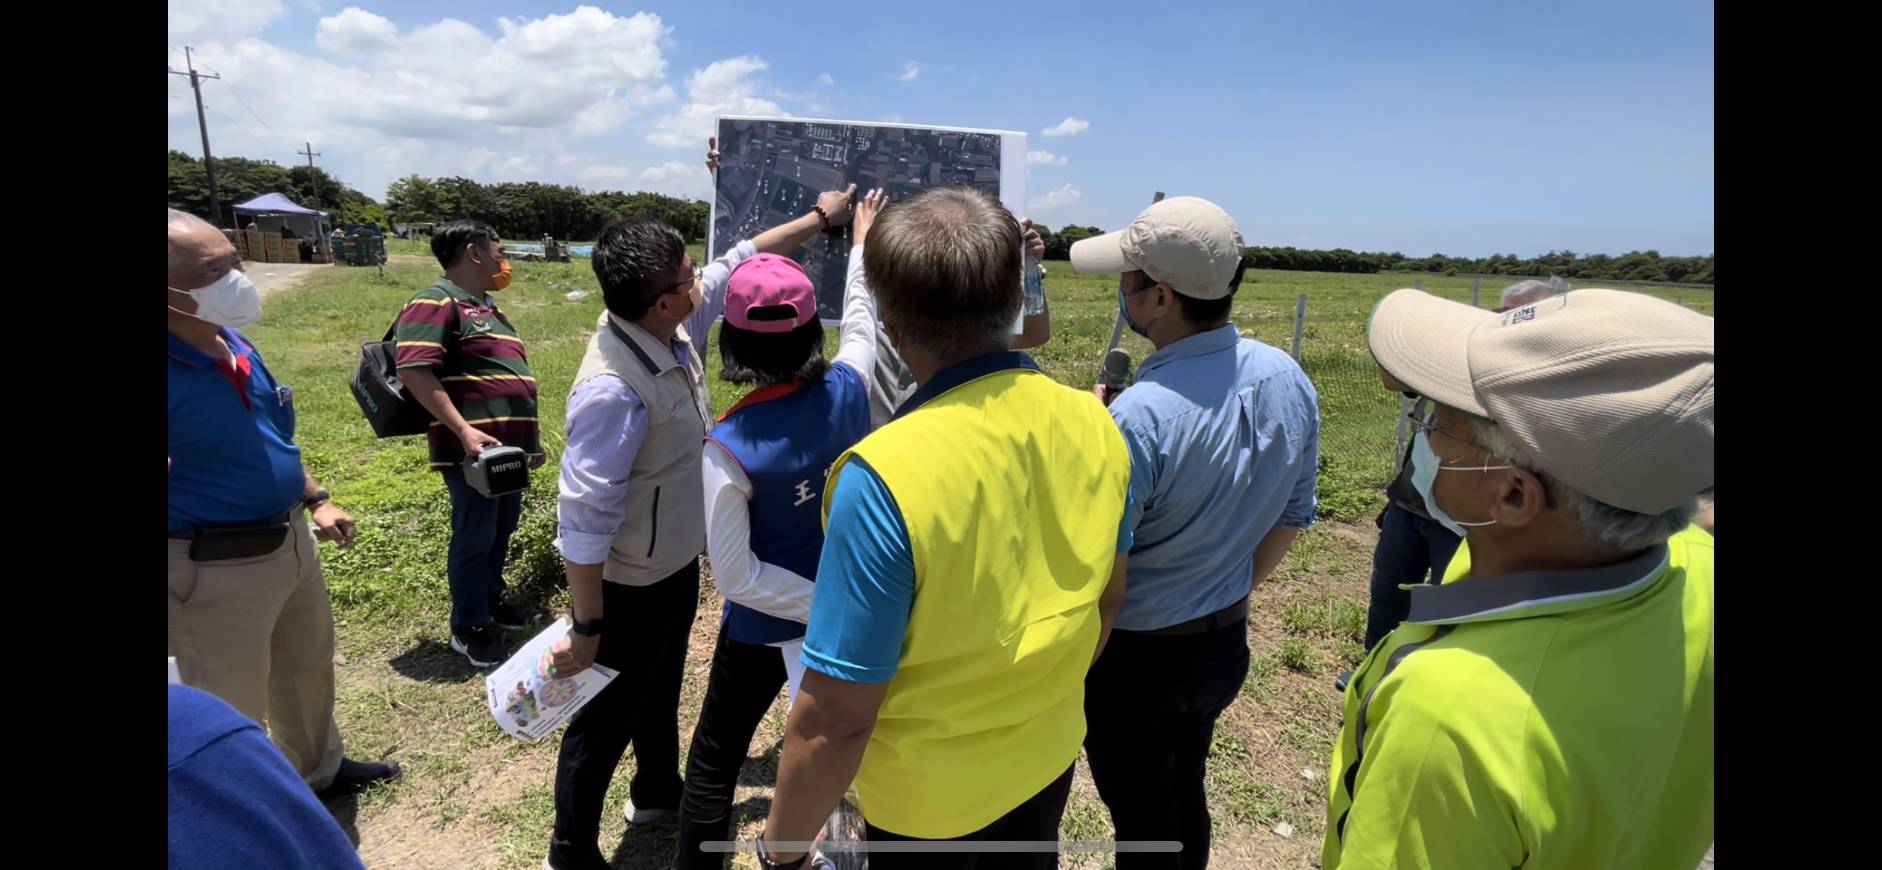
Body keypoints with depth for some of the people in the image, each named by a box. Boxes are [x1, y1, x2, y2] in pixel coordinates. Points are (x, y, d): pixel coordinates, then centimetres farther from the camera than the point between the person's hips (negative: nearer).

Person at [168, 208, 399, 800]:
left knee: (308, 668, 28)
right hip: (214, 570, -9)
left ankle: (319, 771, 52)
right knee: (232, 717, 10)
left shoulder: (235, 346, 2)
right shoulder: (179, 372, -26)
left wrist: (317, 501, 14)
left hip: (291, 541, 9)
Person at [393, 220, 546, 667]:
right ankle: (468, 628, 16)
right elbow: (414, 371, -21)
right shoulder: (436, 302, -11)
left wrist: (531, 437, 25)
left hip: (509, 447, 9)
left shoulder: (487, 308, 19)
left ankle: (491, 601, 37)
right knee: (475, 538, 2)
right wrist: (464, 431, -27)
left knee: (502, 530, 19)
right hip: (474, 449, -9)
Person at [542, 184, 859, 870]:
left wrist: (819, 218, 13)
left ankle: (657, 792, 54)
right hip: (632, 585, -8)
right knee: (608, 716, 13)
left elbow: (741, 260, 6)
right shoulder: (614, 389, -35)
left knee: (661, 690, 29)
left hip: (679, 562, 8)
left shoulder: (672, 328, -9)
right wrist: (585, 628, -21)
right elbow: (583, 518, -29)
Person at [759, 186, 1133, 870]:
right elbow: (1108, 598, 1)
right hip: (1048, 758, 5)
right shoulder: (1096, 425, -14)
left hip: (927, 796, -5)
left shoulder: (885, 476, -33)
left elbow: (835, 719, -27)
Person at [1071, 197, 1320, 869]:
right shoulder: (1290, 381, -8)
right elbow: (1292, 515, 6)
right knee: (1186, 795, 28)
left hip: (1137, 657, -7)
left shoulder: (1138, 417, -33)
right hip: (1226, 641, 7)